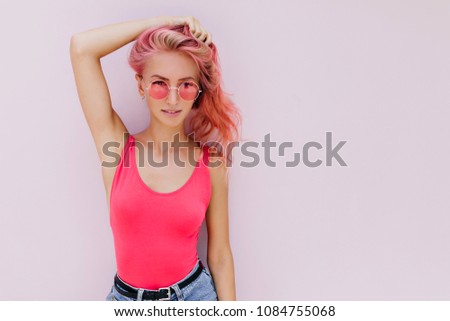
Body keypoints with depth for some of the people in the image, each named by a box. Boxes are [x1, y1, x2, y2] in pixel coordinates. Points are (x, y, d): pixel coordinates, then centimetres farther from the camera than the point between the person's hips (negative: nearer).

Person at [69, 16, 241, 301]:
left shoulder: (211, 163, -11)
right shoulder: (119, 146, -12)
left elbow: (220, 255, -4)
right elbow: (81, 47, -19)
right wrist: (162, 22, -15)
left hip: (194, 293, 0)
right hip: (126, 295, 1)